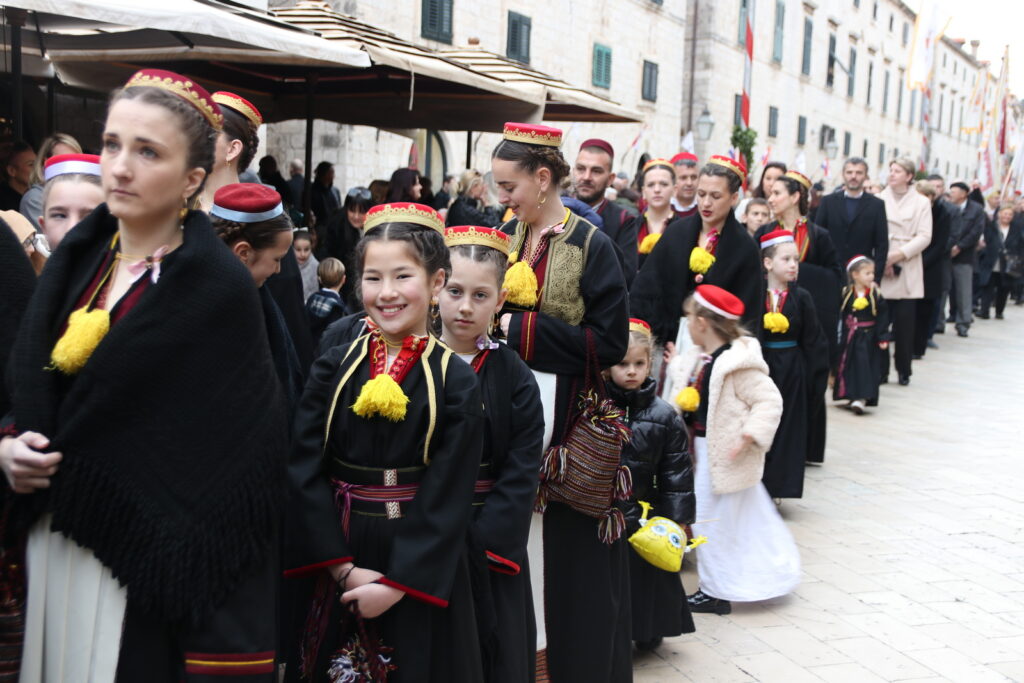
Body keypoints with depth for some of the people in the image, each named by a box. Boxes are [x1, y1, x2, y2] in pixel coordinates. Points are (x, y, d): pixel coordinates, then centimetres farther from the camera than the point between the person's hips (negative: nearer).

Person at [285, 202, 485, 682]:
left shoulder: (456, 382, -7)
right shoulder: (333, 368, -1)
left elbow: (446, 499, -9)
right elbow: (303, 471, -6)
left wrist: (396, 584, -15)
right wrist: (343, 568, -13)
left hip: (418, 576, -2)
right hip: (333, 568, 2)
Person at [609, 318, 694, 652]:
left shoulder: (664, 417, -4)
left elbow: (677, 473, -1)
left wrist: (678, 521, -3)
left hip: (644, 516, 0)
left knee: (647, 578, 13)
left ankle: (648, 633, 34)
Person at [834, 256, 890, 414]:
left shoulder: (876, 294, -6)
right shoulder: (846, 293, -4)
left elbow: (882, 318, -5)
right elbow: (839, 316, 1)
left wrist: (883, 338, -10)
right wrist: (838, 338, 1)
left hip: (868, 337, -2)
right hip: (849, 337, 2)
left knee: (865, 364, -7)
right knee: (849, 366, 10)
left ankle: (861, 398, -9)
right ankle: (851, 396, 24)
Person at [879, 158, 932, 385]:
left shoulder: (921, 202, 6)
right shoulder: (879, 200, 5)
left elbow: (924, 237, -1)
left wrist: (900, 254, -12)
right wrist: (881, 259, -11)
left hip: (908, 272, 0)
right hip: (880, 271, 0)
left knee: (905, 322, 0)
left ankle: (904, 370, 11)